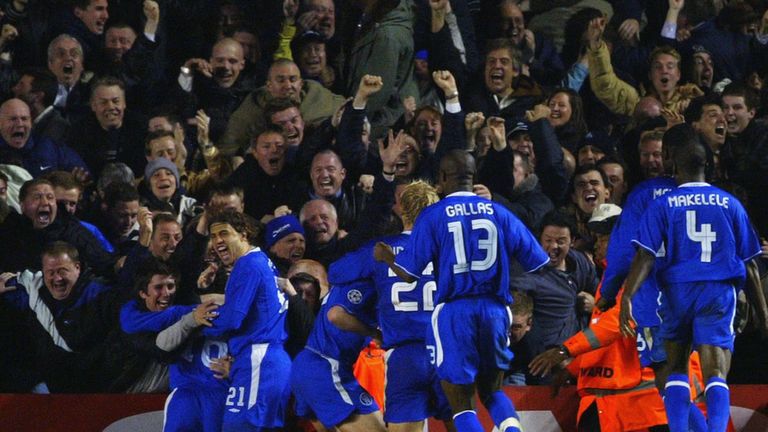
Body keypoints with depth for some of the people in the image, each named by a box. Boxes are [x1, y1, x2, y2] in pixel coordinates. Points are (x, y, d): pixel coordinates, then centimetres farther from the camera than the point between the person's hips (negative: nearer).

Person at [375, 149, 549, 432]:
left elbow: (408, 274, -2)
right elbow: (539, 265, 6)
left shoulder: (432, 216, 0)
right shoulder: (498, 213, 7)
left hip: (453, 311, -3)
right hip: (494, 309, 3)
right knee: (492, 391, 20)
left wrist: (387, 258, 18)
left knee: (461, 403, 5)